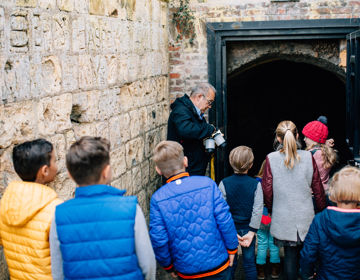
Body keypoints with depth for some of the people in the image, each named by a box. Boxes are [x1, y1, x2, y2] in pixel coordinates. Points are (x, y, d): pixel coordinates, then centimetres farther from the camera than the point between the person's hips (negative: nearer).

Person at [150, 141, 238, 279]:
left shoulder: (157, 199, -10)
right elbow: (225, 221, -12)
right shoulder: (207, 184, -12)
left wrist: (168, 265, 7)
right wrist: (232, 249, 3)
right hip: (217, 263, 0)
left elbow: (158, 239, -10)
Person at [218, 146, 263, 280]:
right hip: (247, 229, 0)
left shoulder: (224, 184, -11)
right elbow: (258, 210, -12)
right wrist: (251, 232, -9)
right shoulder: (256, 184, -10)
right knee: (249, 263, 12)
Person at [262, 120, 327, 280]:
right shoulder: (308, 157, -5)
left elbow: (267, 189, -4)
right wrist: (322, 210, 15)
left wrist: (270, 209, 14)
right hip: (306, 217, 1)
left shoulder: (271, 159, -9)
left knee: (290, 255, 10)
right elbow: (317, 188, 1)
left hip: (283, 218, -1)